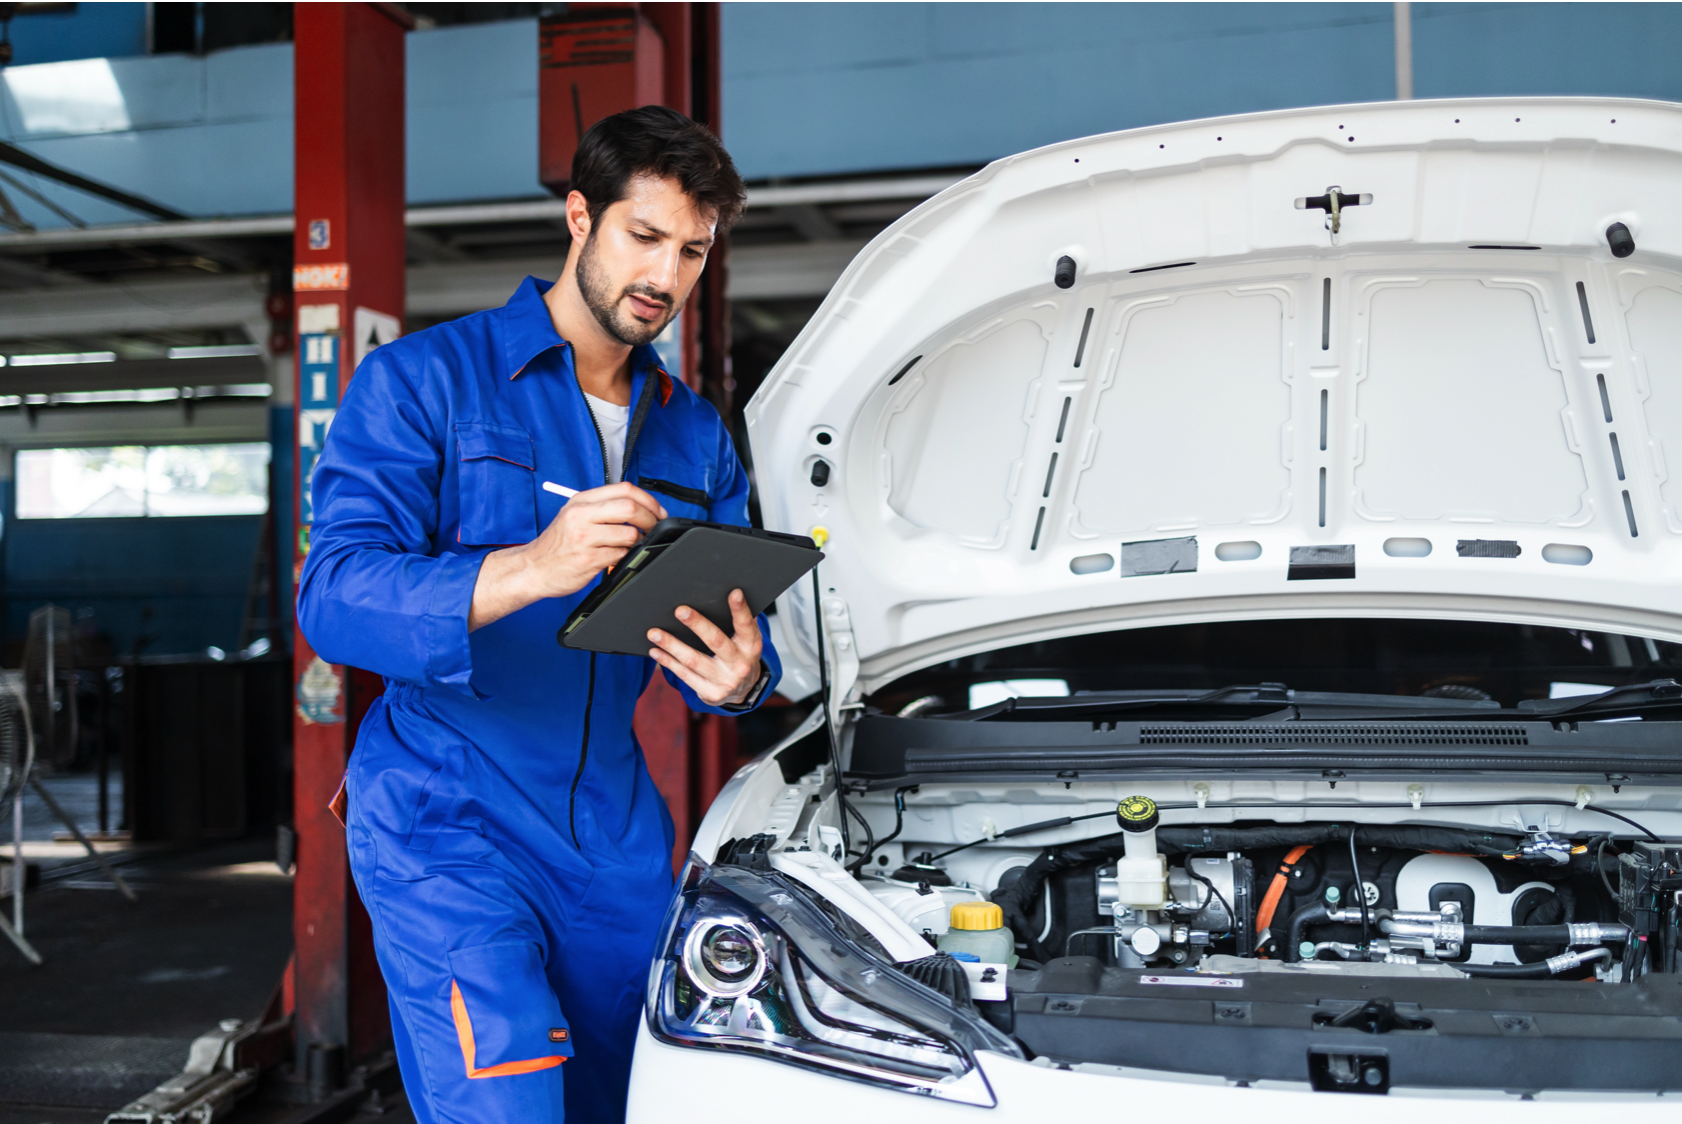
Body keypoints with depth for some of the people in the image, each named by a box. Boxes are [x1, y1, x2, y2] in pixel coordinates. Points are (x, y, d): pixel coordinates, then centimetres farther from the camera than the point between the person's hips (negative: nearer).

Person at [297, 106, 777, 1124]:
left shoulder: (696, 435, 13)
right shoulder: (423, 380, -5)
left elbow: (739, 633, 11)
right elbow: (335, 596, -18)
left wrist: (738, 679, -15)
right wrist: (527, 570, -35)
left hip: (617, 835, 6)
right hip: (446, 821, -5)